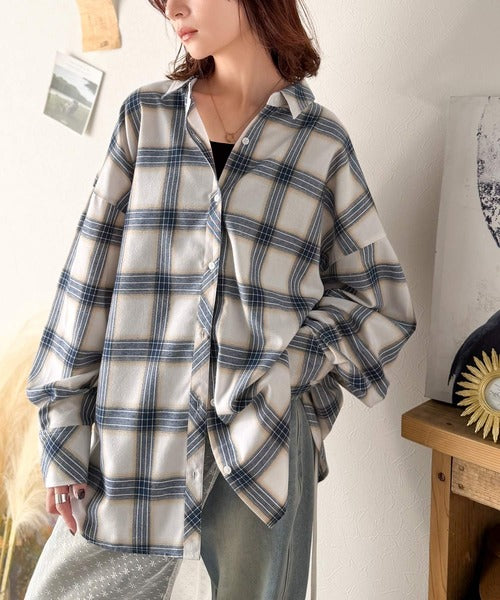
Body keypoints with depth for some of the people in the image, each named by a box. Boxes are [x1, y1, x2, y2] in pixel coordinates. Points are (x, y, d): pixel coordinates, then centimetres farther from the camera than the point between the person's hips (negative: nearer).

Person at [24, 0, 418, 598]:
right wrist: (63, 424, -1)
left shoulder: (322, 142, 2)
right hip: (133, 433, 2)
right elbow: (91, 274, 2)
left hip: (264, 442, -1)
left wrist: (289, 364, -10)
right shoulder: (146, 115, 6)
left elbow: (380, 296, 6)